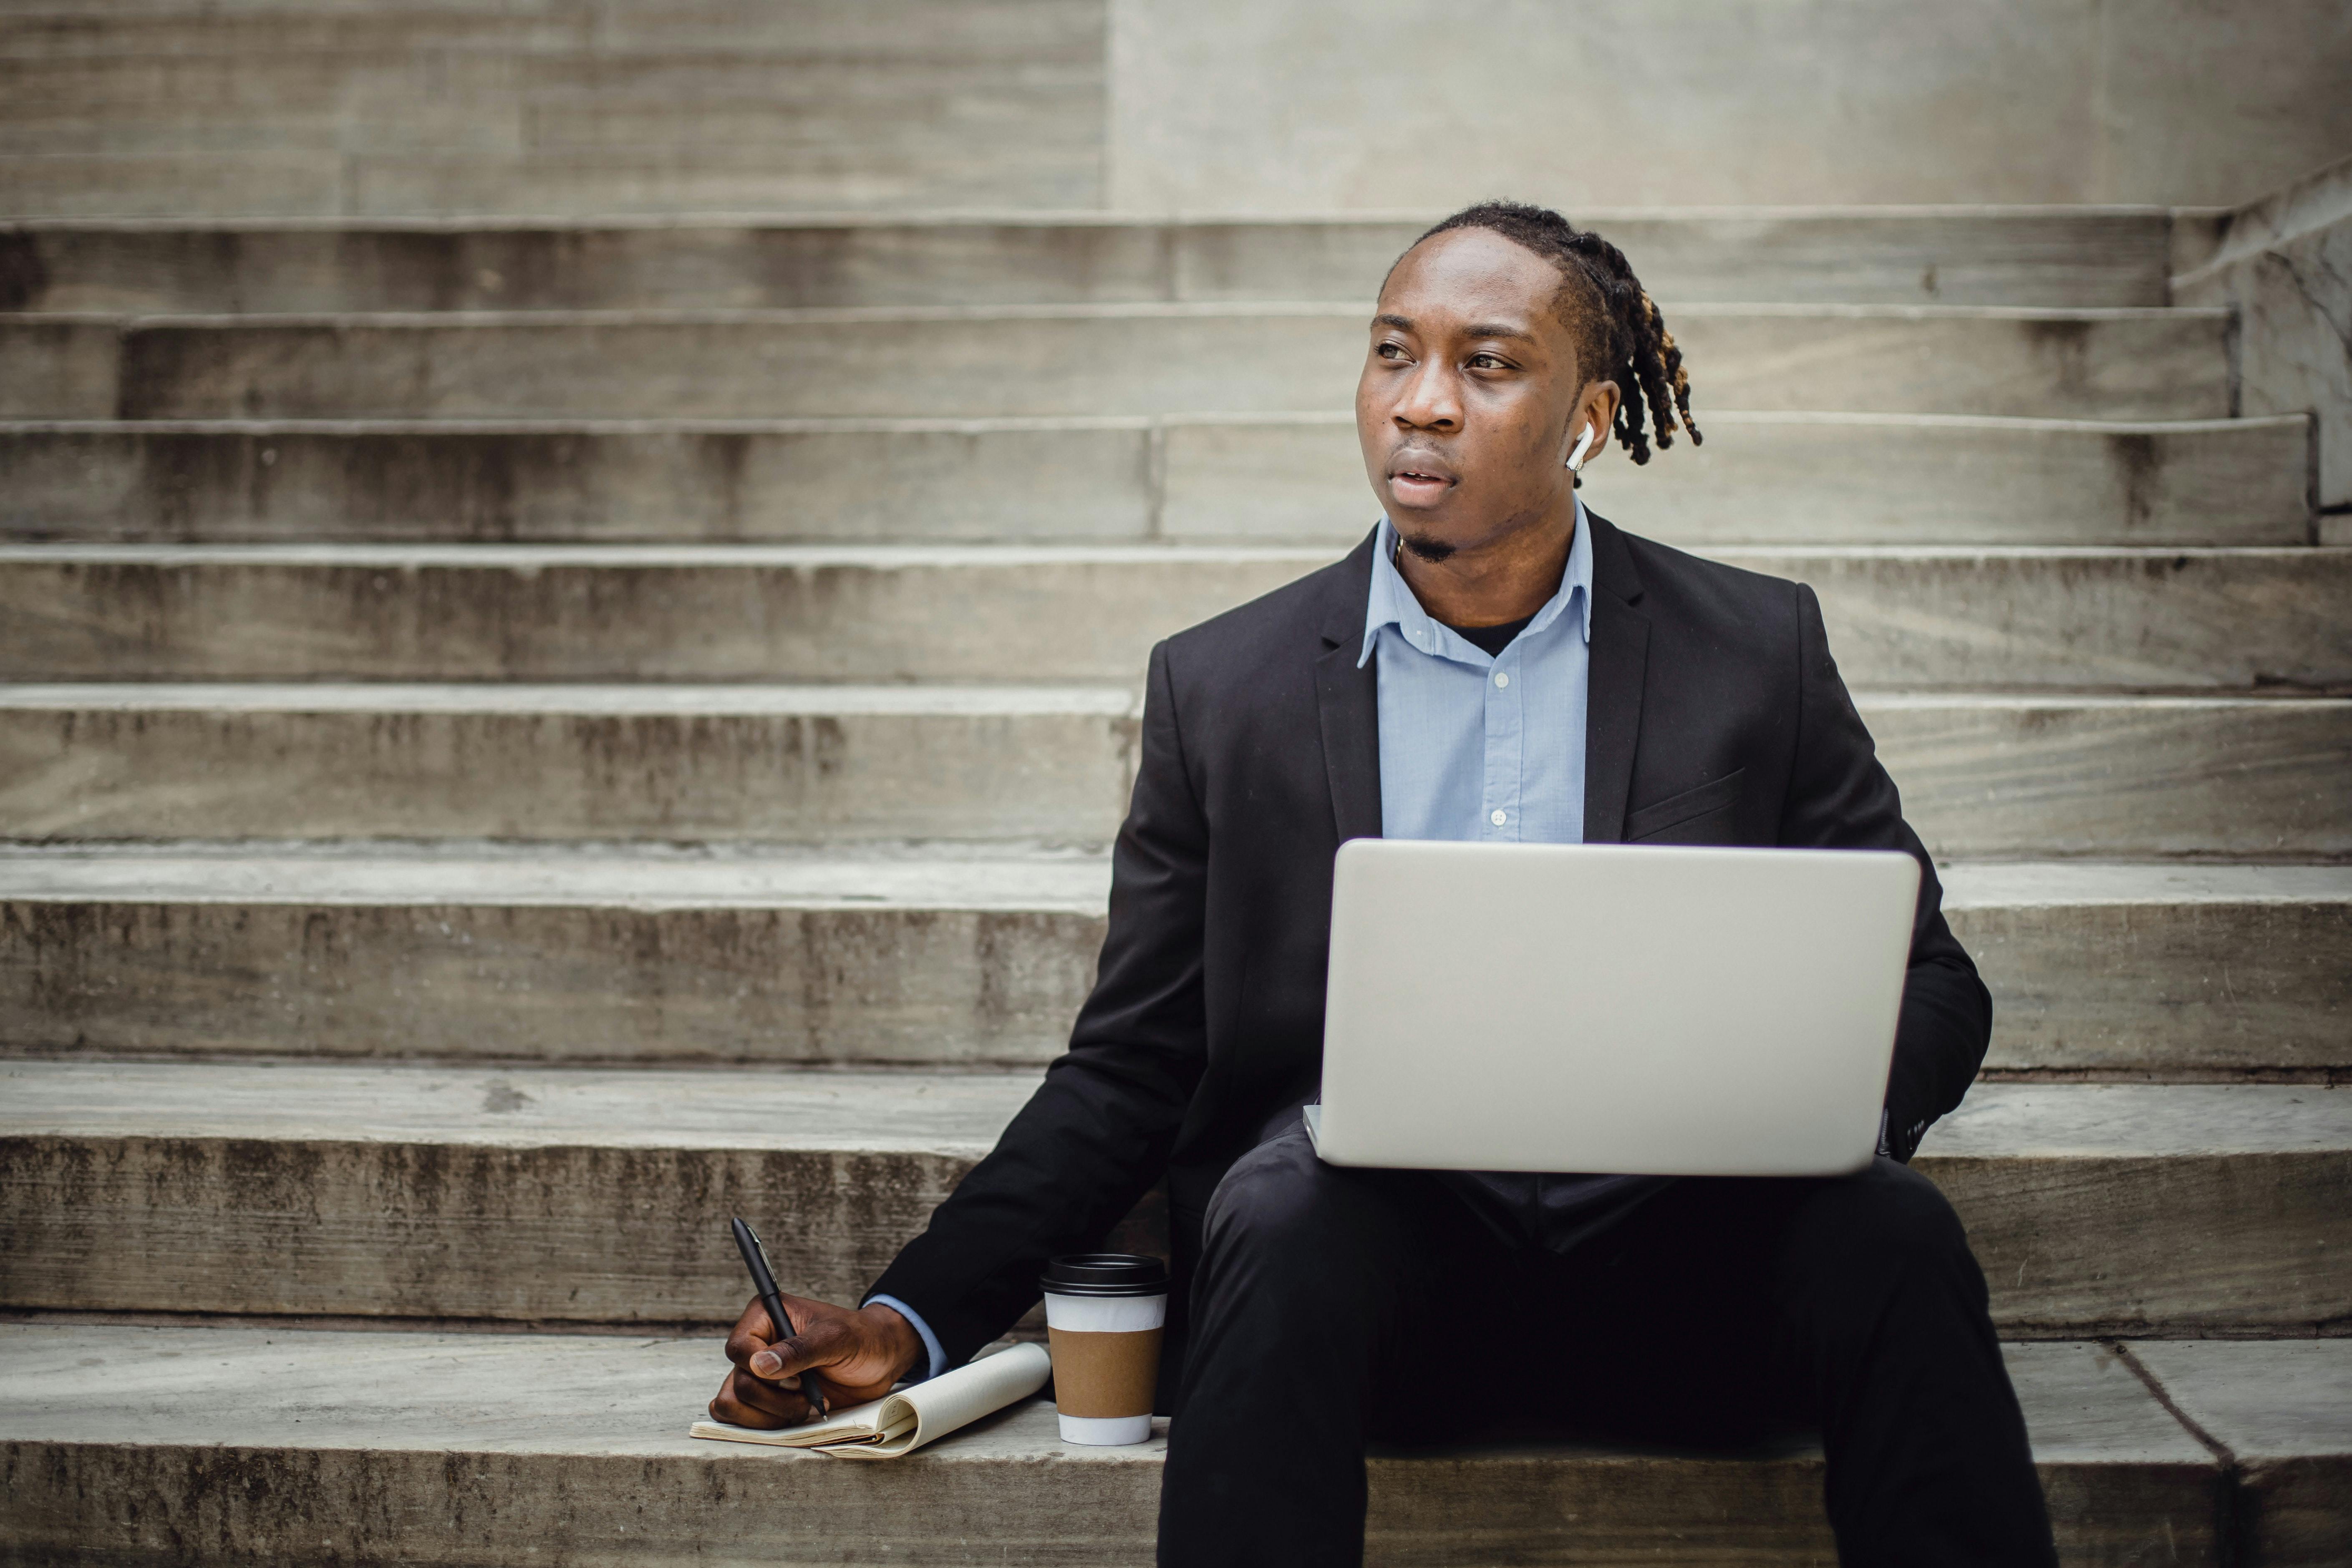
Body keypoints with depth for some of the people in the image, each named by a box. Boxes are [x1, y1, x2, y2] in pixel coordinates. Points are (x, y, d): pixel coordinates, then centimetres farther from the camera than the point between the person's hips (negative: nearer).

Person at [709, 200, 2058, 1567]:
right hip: (1373, 1227, 0)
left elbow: (1930, 989, 10)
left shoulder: (1760, 650, 8)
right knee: (1283, 1217, -34)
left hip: (1673, 1249, 1)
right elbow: (1130, 1068, 9)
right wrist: (914, 1319, -4)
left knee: (1890, 1237, -30)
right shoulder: (1223, 687, 8)